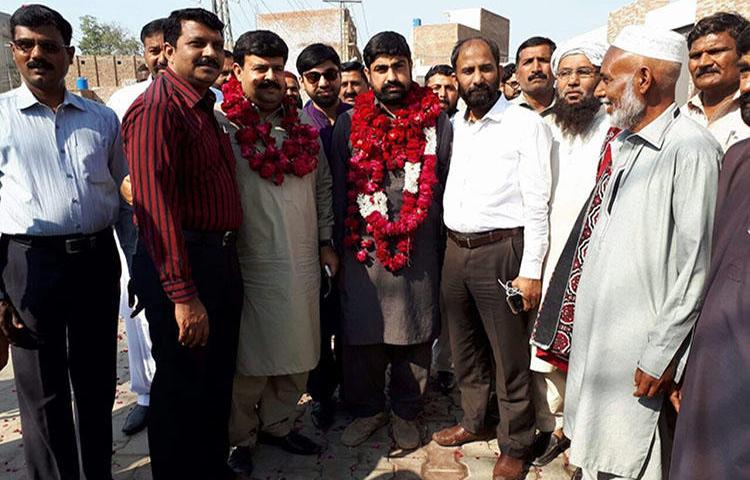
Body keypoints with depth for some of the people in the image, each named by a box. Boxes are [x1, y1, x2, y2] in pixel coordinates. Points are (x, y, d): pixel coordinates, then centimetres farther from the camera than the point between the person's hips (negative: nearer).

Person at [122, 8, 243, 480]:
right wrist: (183, 295, -25)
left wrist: (227, 261, 9)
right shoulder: (157, 108, -15)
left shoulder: (205, 108, 15)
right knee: (182, 387, 6)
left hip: (221, 258, 9)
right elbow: (155, 205, -22)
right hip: (181, 265, -9)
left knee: (218, 381, 21)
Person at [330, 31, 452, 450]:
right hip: (363, 252, 1)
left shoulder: (437, 123, 3)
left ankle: (406, 412, 31)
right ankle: (368, 408, 32)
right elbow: (339, 188, 8)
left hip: (420, 251, 0)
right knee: (363, 336, 10)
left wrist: (447, 250, 4)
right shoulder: (350, 123, 5)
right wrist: (340, 246, 7)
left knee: (414, 337, 10)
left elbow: (448, 189, 6)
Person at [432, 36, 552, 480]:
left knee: (510, 357, 4)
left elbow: (537, 205, -10)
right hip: (455, 251, 6)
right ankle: (474, 421, 38)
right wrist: (447, 248, 11)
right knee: (465, 348, 18)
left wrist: (530, 271, -15)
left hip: (501, 251, -6)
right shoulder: (453, 127, 11)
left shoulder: (527, 125, -6)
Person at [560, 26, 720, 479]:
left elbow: (696, 268, -18)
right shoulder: (621, 145, 12)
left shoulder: (691, 149, -16)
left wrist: (661, 354, -16)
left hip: (638, 355, -8)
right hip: (593, 339, 8)